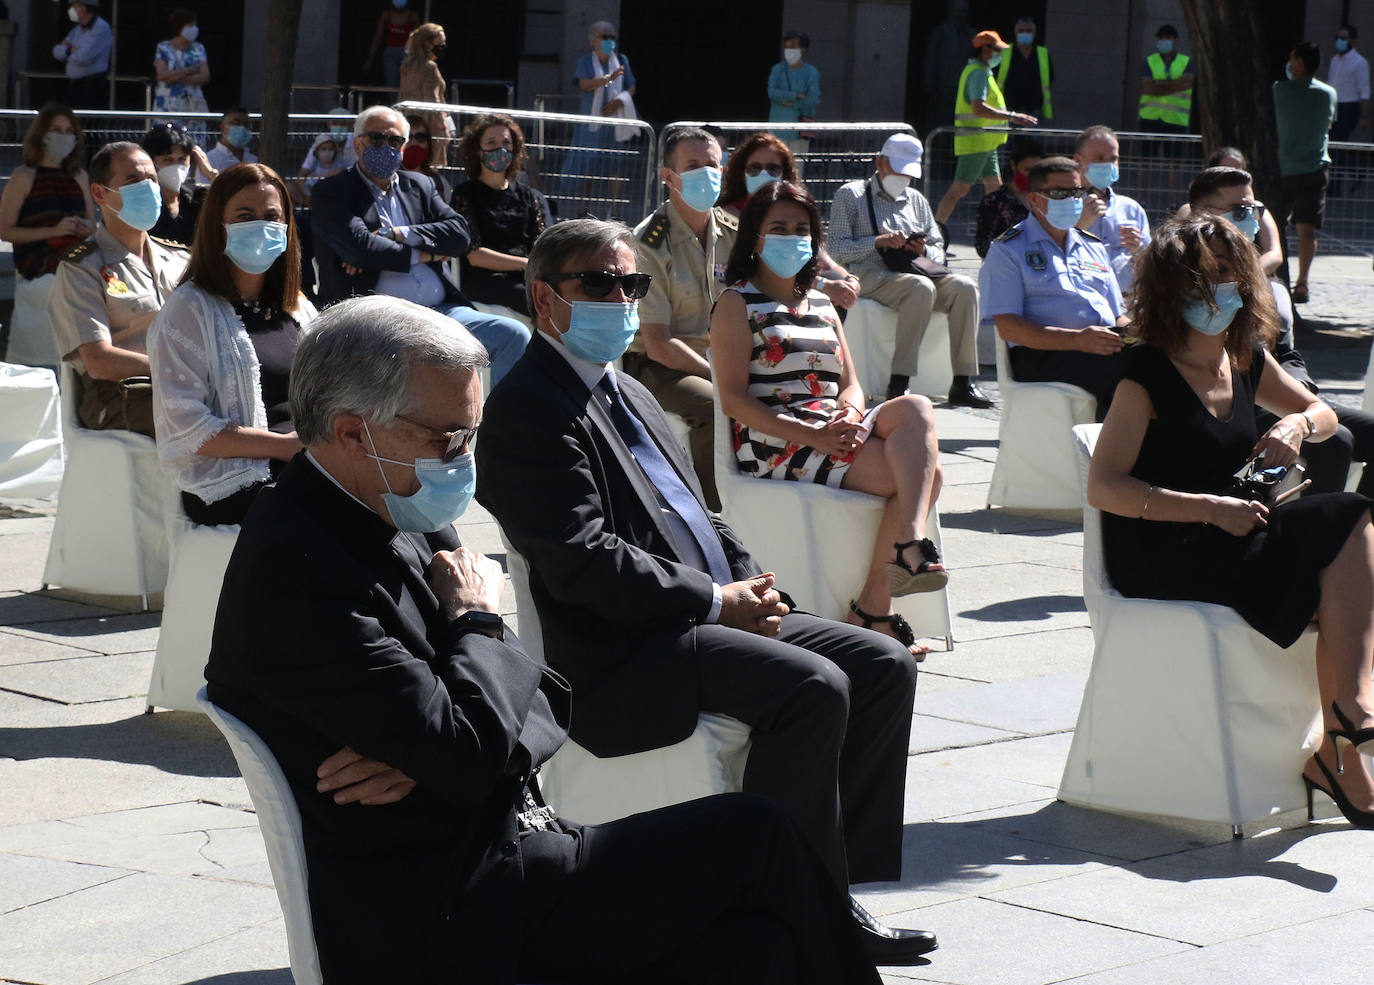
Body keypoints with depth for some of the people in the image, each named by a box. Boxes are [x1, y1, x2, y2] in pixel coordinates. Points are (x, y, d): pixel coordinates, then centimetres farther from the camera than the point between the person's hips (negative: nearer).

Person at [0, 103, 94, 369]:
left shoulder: (79, 177, 16)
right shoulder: (23, 177, 1)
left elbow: (92, 222, 24)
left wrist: (86, 227, -1)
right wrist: (53, 231, -15)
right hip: (38, 274, -4)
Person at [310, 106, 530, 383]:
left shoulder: (420, 186, 22)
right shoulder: (331, 193, 6)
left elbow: (460, 234, 6)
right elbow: (359, 246, -11)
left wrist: (395, 235, -6)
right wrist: (423, 254, -1)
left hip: (440, 308, 6)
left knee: (514, 335, -15)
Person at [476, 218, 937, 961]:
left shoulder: (628, 394, 22)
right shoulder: (529, 407, -10)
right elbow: (582, 561, -19)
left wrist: (750, 586, 5)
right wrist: (716, 600, -15)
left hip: (709, 616, 10)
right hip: (624, 656, -10)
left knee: (884, 665, 0)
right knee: (812, 687, -28)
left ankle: (837, 894, 1)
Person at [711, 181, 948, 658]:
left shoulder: (822, 306, 26)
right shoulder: (737, 304, 5)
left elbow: (850, 384, 19)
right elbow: (734, 400, -6)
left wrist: (851, 415, -8)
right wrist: (813, 435, -18)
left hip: (833, 431, 6)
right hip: (773, 442, -6)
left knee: (916, 408, -28)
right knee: (922, 471, -26)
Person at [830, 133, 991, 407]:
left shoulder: (916, 200, 27)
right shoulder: (850, 195, 12)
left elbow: (939, 251, 23)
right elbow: (837, 249, 0)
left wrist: (924, 250, -1)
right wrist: (878, 241, -13)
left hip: (916, 273, 5)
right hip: (870, 276, -5)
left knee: (964, 287, -25)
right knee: (922, 288, -36)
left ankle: (963, 382, -29)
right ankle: (898, 383, -39)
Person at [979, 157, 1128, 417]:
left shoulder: (1093, 246, 29)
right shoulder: (1008, 250, 8)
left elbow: (1118, 315, 28)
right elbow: (1007, 327, -5)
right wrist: (1076, 340, -19)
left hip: (1106, 347, 6)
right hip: (1043, 358, -6)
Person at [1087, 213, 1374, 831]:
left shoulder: (1248, 362, 10)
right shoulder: (1148, 373, -11)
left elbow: (1322, 413, 27)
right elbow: (1103, 488, -17)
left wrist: (1298, 425, 1)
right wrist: (1211, 509, -24)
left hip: (1229, 541, 7)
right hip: (1156, 561, -7)